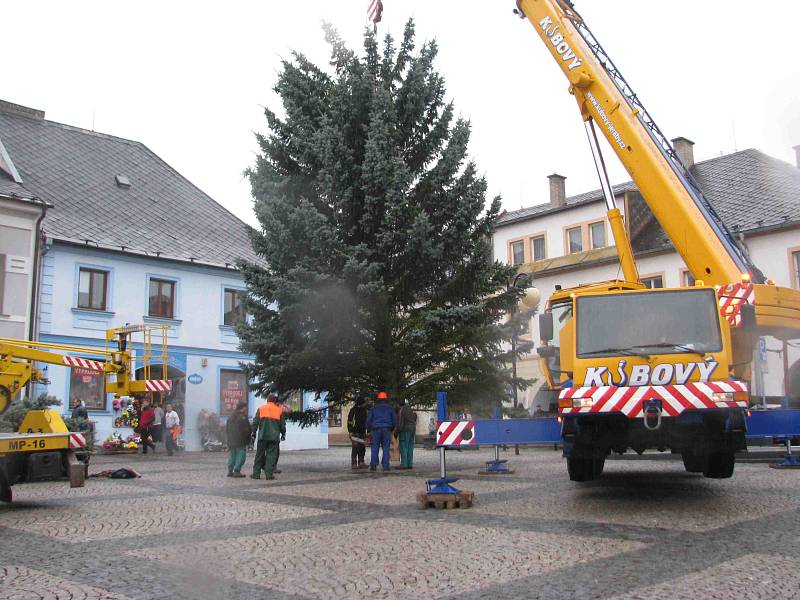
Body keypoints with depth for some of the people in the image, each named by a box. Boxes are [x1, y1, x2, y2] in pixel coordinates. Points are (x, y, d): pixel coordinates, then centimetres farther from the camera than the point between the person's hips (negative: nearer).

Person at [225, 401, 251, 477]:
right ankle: (237, 471, -6)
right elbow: (247, 430, -13)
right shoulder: (243, 418, -12)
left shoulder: (230, 417, 12)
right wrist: (248, 440, -1)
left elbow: (226, 429, 16)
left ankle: (230, 471, 14)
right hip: (241, 442, -7)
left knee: (232, 456, 14)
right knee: (241, 456, -1)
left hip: (231, 441, 7)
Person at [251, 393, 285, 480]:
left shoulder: (261, 408, 6)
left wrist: (253, 433, 11)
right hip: (274, 437, -1)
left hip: (262, 436, 1)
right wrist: (283, 434, 22)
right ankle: (269, 474, -5)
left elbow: (255, 423, 4)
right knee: (271, 455, 1)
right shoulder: (279, 410, 6)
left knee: (259, 455, 7)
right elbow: (282, 424, 9)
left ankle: (256, 473, 8)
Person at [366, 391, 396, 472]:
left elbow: (368, 420, 3)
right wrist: (391, 429, 23)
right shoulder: (390, 408, 10)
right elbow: (395, 420, 11)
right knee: (386, 448, 1)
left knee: (375, 448, 2)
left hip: (376, 430, 0)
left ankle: (373, 465, -6)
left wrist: (369, 430, 13)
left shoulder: (373, 408, 6)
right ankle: (385, 466, -4)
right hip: (387, 430, 1)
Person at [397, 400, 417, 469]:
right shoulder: (412, 410, 18)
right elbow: (415, 421, 23)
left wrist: (398, 430, -10)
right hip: (412, 430, 8)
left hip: (405, 430, -8)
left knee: (403, 447, -9)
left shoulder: (402, 409, -7)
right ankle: (410, 464, 7)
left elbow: (400, 420, -13)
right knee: (410, 447, 8)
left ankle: (404, 464, -15)